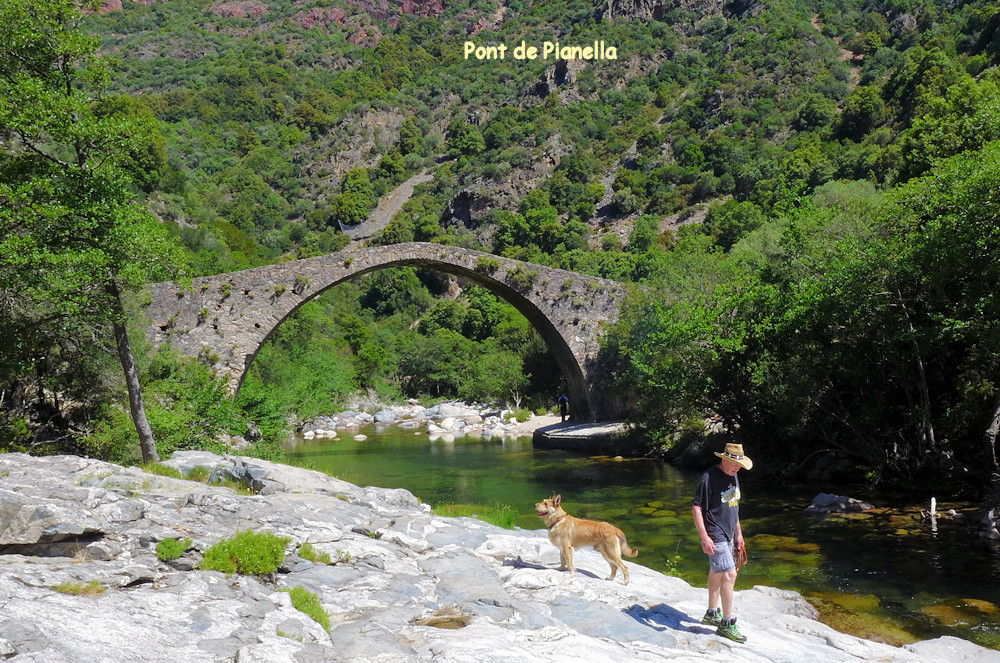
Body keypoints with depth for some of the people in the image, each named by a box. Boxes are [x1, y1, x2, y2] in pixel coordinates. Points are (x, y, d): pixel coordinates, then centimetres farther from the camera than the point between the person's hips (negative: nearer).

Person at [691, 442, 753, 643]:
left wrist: (738, 533, 21)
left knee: (717, 572, 19)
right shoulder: (708, 478, -18)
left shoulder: (733, 477, 9)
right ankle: (727, 623, -1)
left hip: (728, 534, 9)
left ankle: (712, 613, 32)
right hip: (714, 536, -9)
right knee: (729, 574, -10)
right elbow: (696, 508, -17)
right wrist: (704, 537, -20)